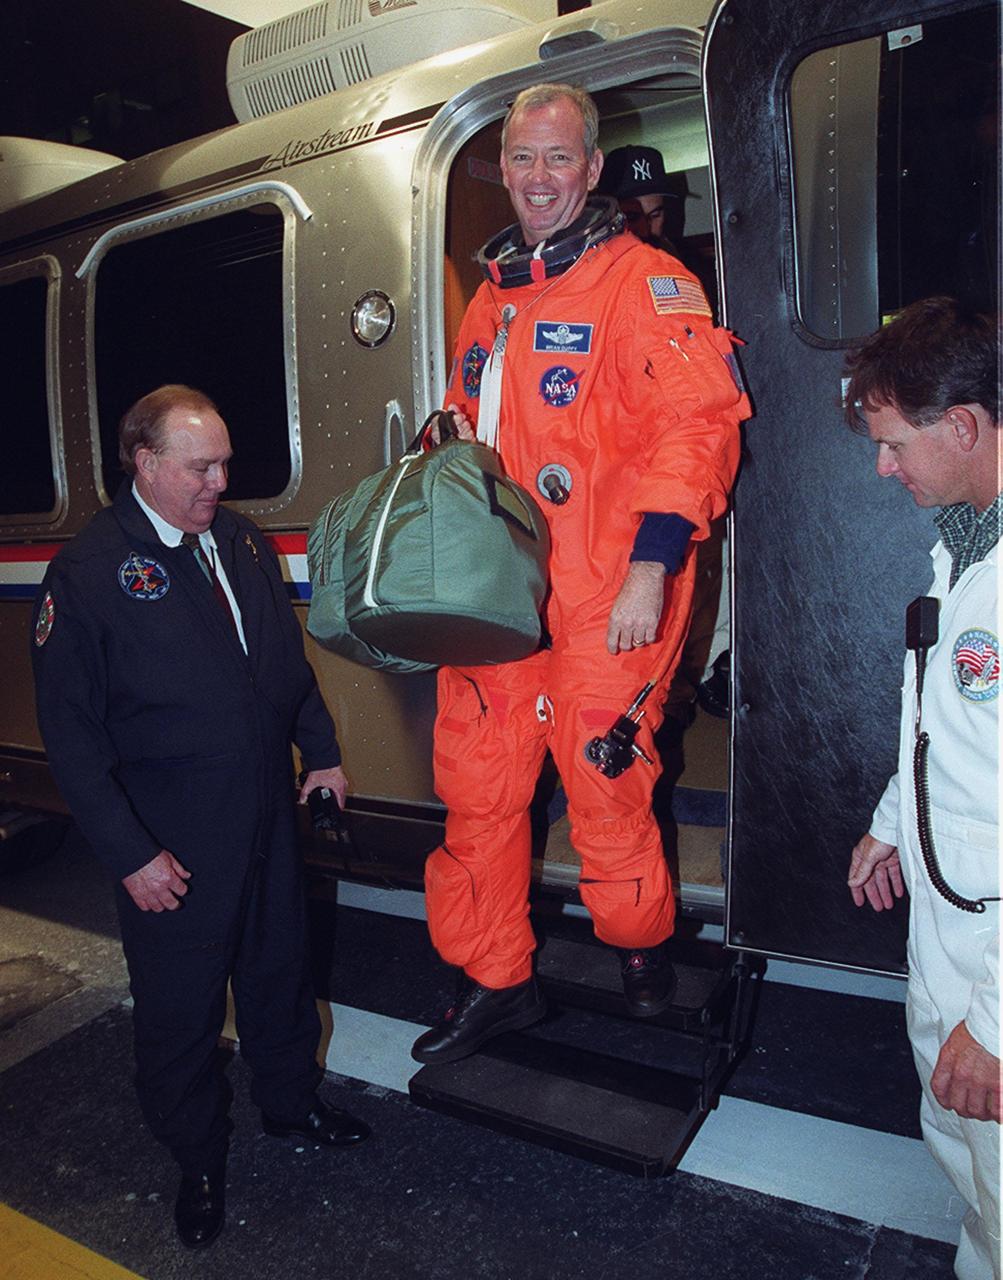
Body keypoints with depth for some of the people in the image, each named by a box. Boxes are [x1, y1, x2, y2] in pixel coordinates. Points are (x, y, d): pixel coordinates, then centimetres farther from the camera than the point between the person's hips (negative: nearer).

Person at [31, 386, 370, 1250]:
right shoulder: (87, 573, -14)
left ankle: (292, 1101, 46)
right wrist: (129, 854, -14)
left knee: (281, 966, 21)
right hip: (172, 842, -5)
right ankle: (198, 1161, 37)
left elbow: (288, 653, 15)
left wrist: (322, 752, 14)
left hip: (269, 814, 6)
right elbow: (71, 731, -13)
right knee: (180, 1004, 12)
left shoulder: (239, 538, 5)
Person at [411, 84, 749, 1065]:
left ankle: (641, 950, 33)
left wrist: (652, 565, -19)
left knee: (604, 790, 4)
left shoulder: (641, 281, -3)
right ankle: (494, 981, 28)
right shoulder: (491, 297, 19)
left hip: (603, 602, -6)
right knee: (475, 788, 9)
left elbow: (698, 421, -12)